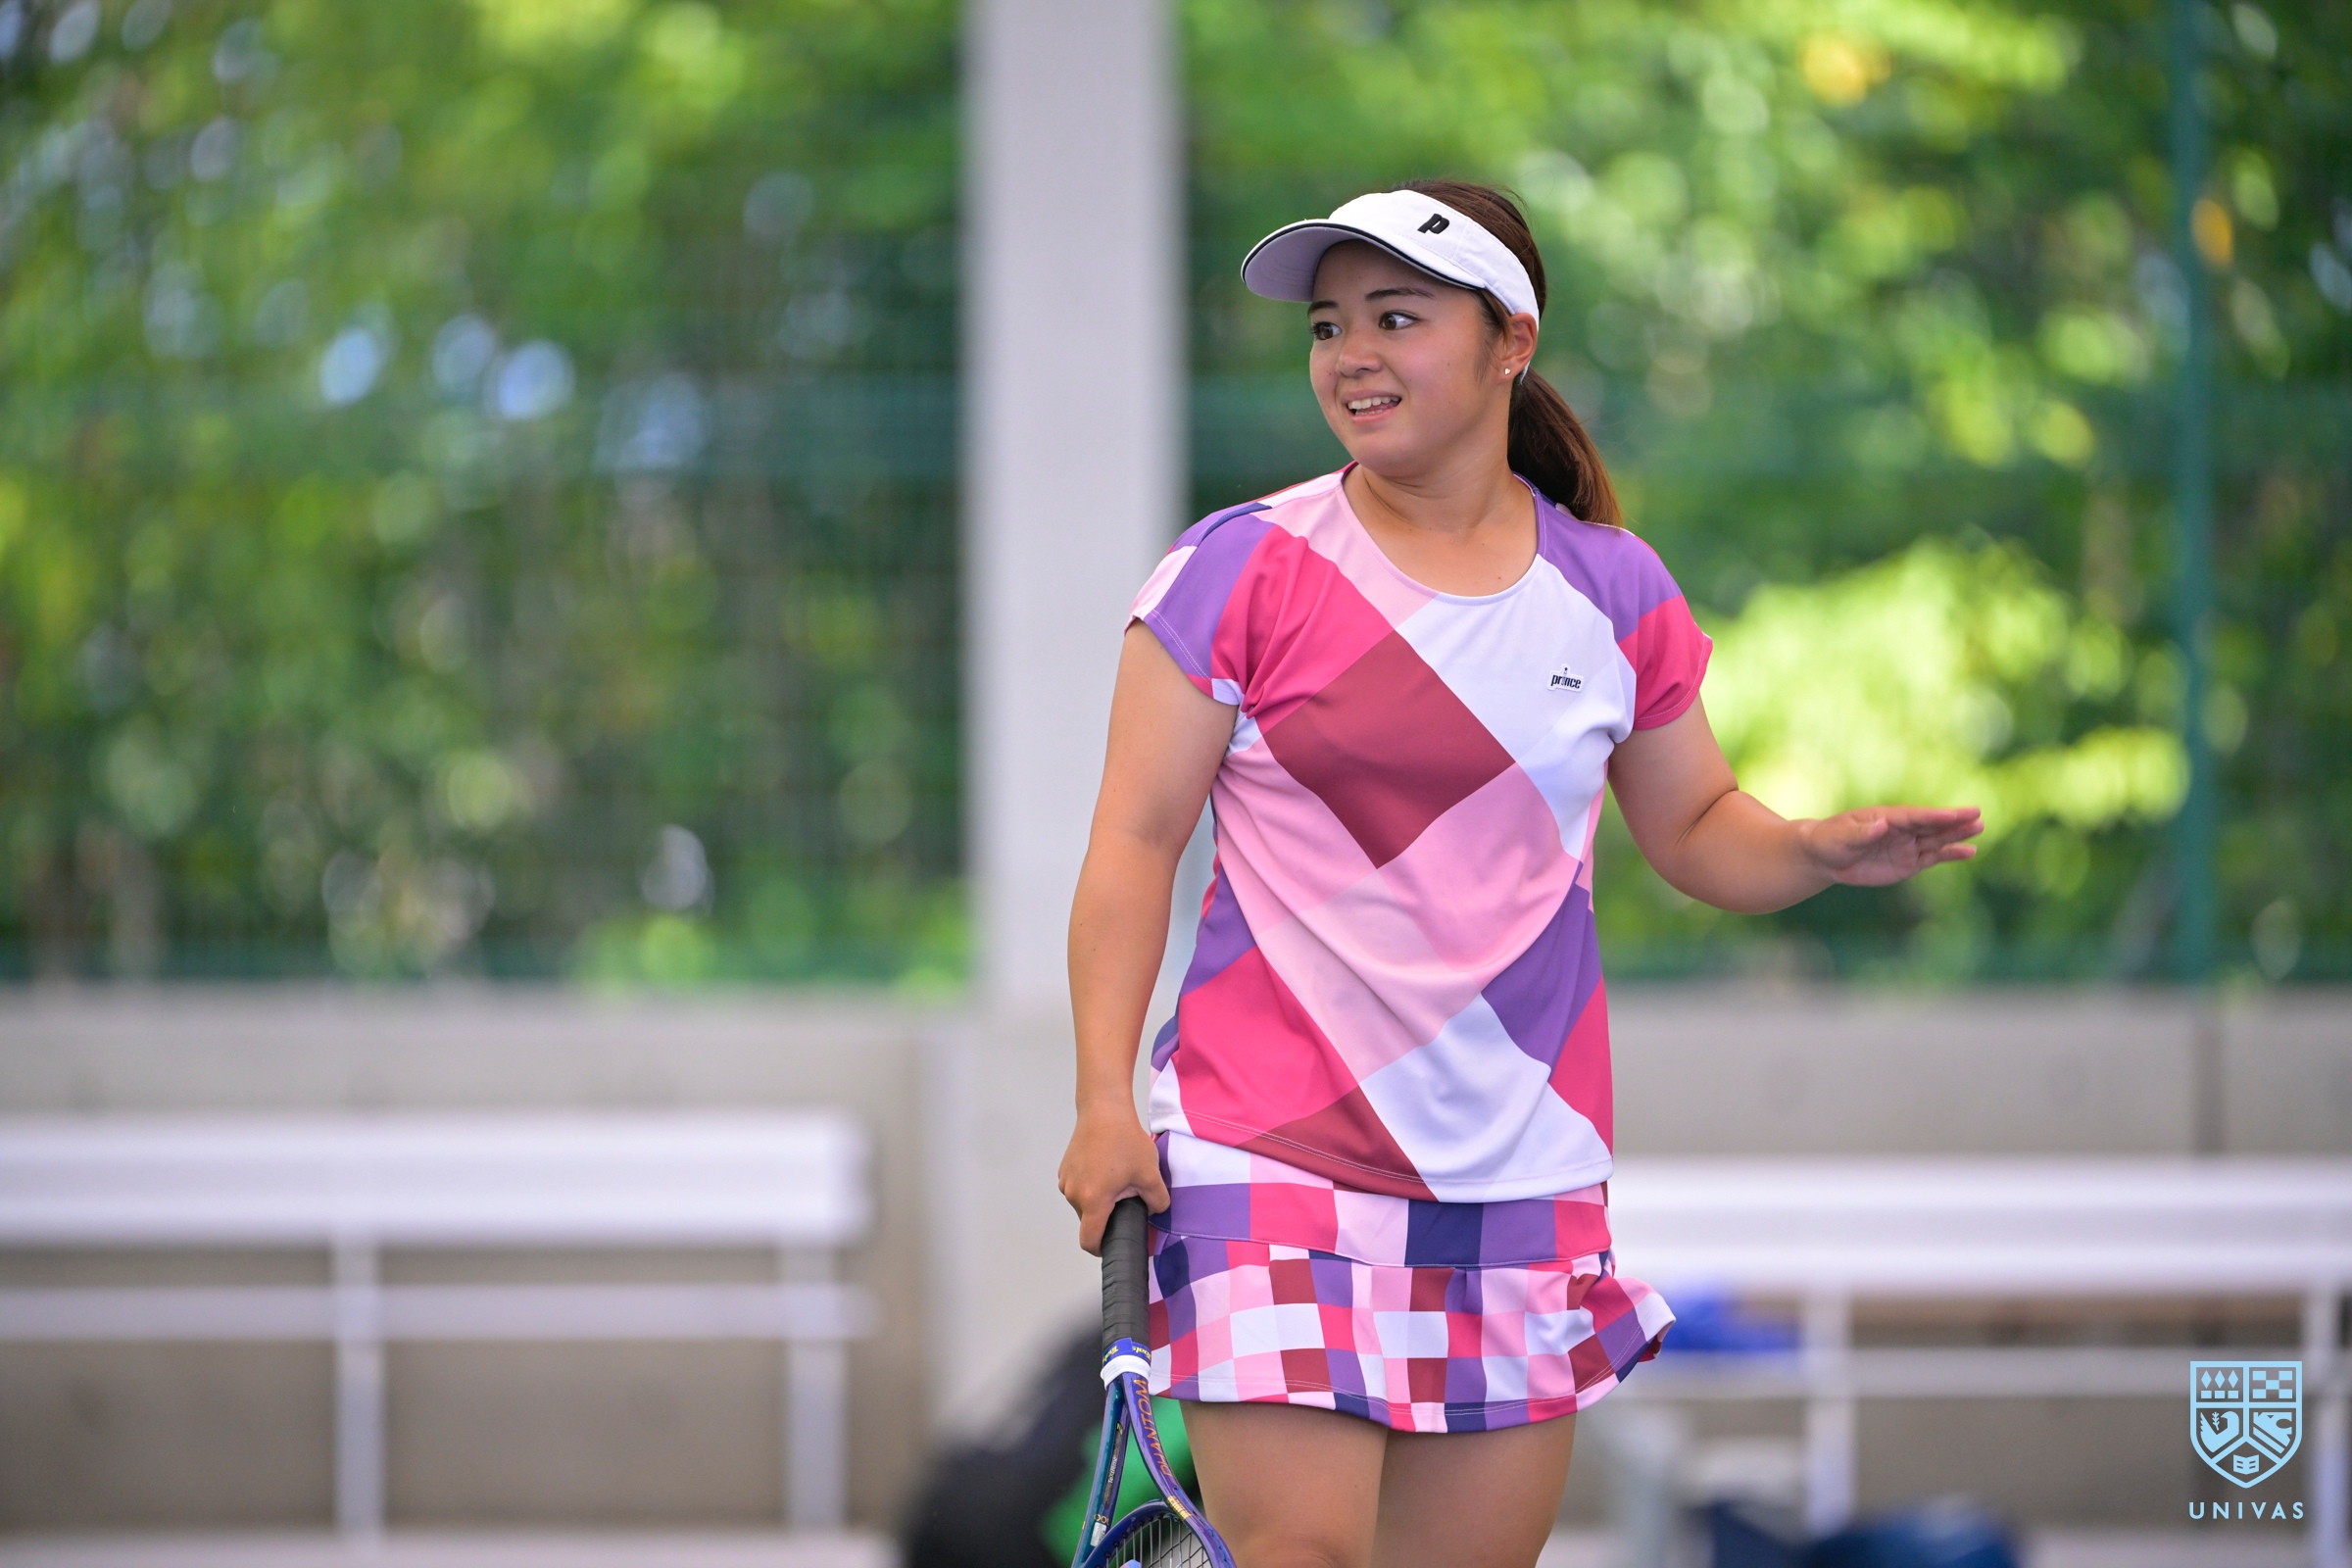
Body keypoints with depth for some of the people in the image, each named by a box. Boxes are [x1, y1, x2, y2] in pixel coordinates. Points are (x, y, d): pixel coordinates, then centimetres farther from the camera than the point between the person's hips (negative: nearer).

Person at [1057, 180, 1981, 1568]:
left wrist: (1820, 853, -4)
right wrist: (1106, 1101, -10)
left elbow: (1697, 825, 18)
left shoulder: (1613, 590, 8)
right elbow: (1138, 840, -2)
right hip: (1277, 1150, -3)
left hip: (1523, 1170, 4)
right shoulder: (1243, 570, -3)